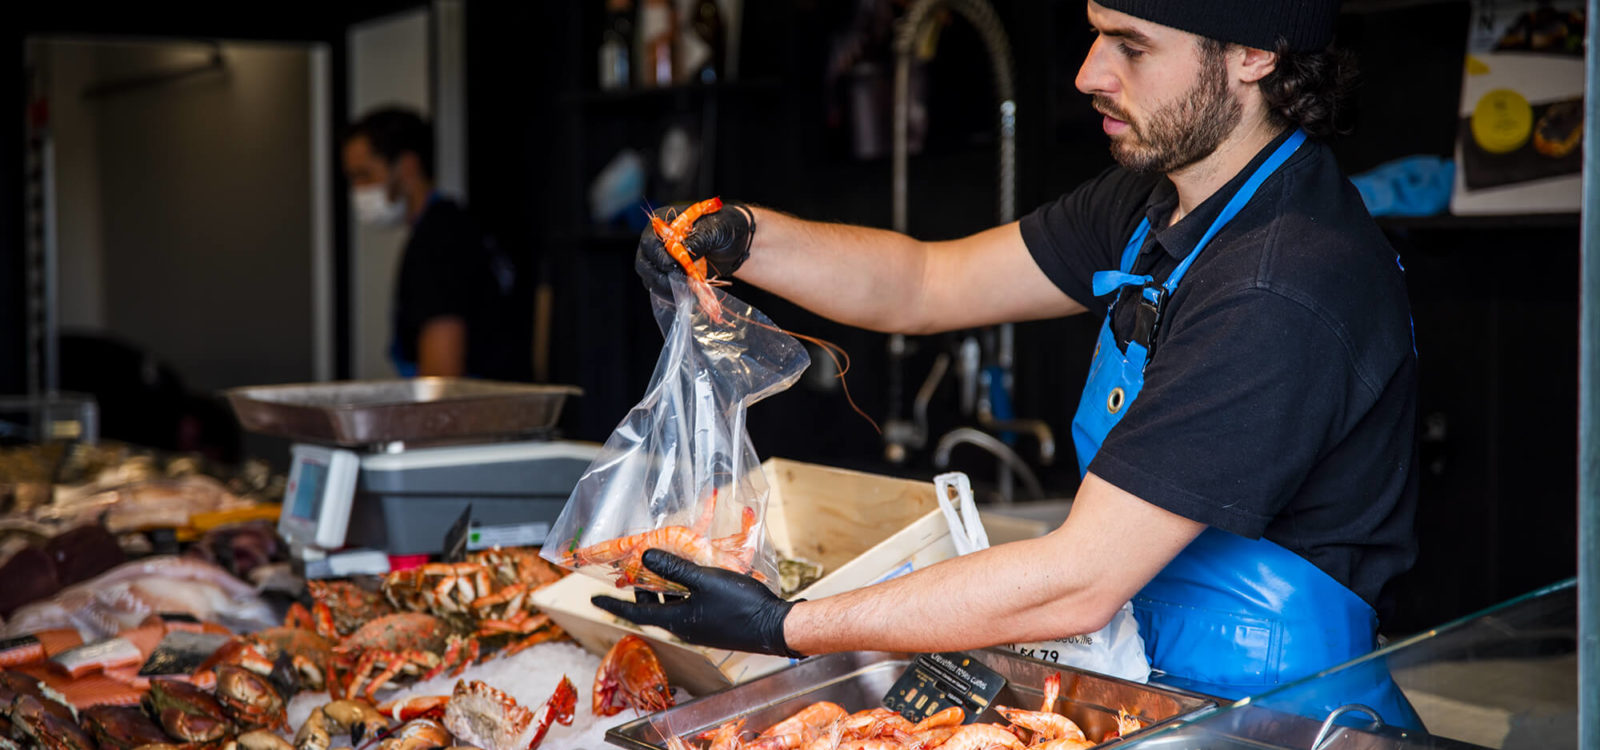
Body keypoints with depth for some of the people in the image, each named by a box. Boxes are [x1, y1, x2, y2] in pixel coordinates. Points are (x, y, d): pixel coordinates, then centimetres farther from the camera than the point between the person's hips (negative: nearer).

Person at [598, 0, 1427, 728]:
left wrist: (786, 628, -21)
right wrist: (738, 237, -4)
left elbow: (1079, 584, -25)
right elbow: (924, 286, 14)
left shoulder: (1287, 291, -25)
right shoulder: (1157, 199, 6)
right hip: (1157, 681, 8)